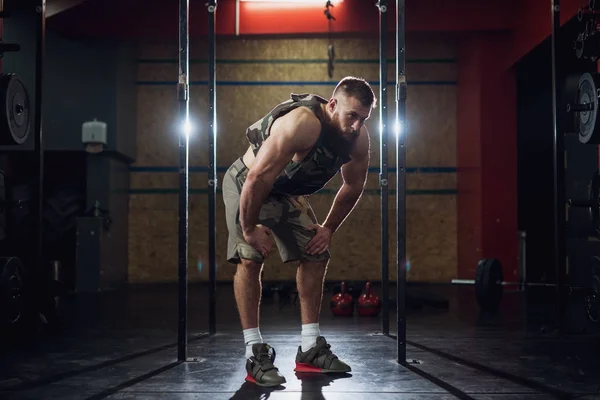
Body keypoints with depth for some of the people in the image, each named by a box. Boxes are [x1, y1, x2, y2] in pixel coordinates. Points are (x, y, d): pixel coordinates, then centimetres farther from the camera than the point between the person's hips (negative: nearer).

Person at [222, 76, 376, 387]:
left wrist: (328, 229, 2)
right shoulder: (302, 124, -37)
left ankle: (310, 349, 10)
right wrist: (250, 228, -28)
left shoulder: (359, 139, -14)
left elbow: (353, 186, 4)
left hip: (287, 192, 7)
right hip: (246, 184, -7)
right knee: (250, 258, -20)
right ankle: (255, 353, -15)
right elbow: (258, 178, -37)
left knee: (316, 256, 3)